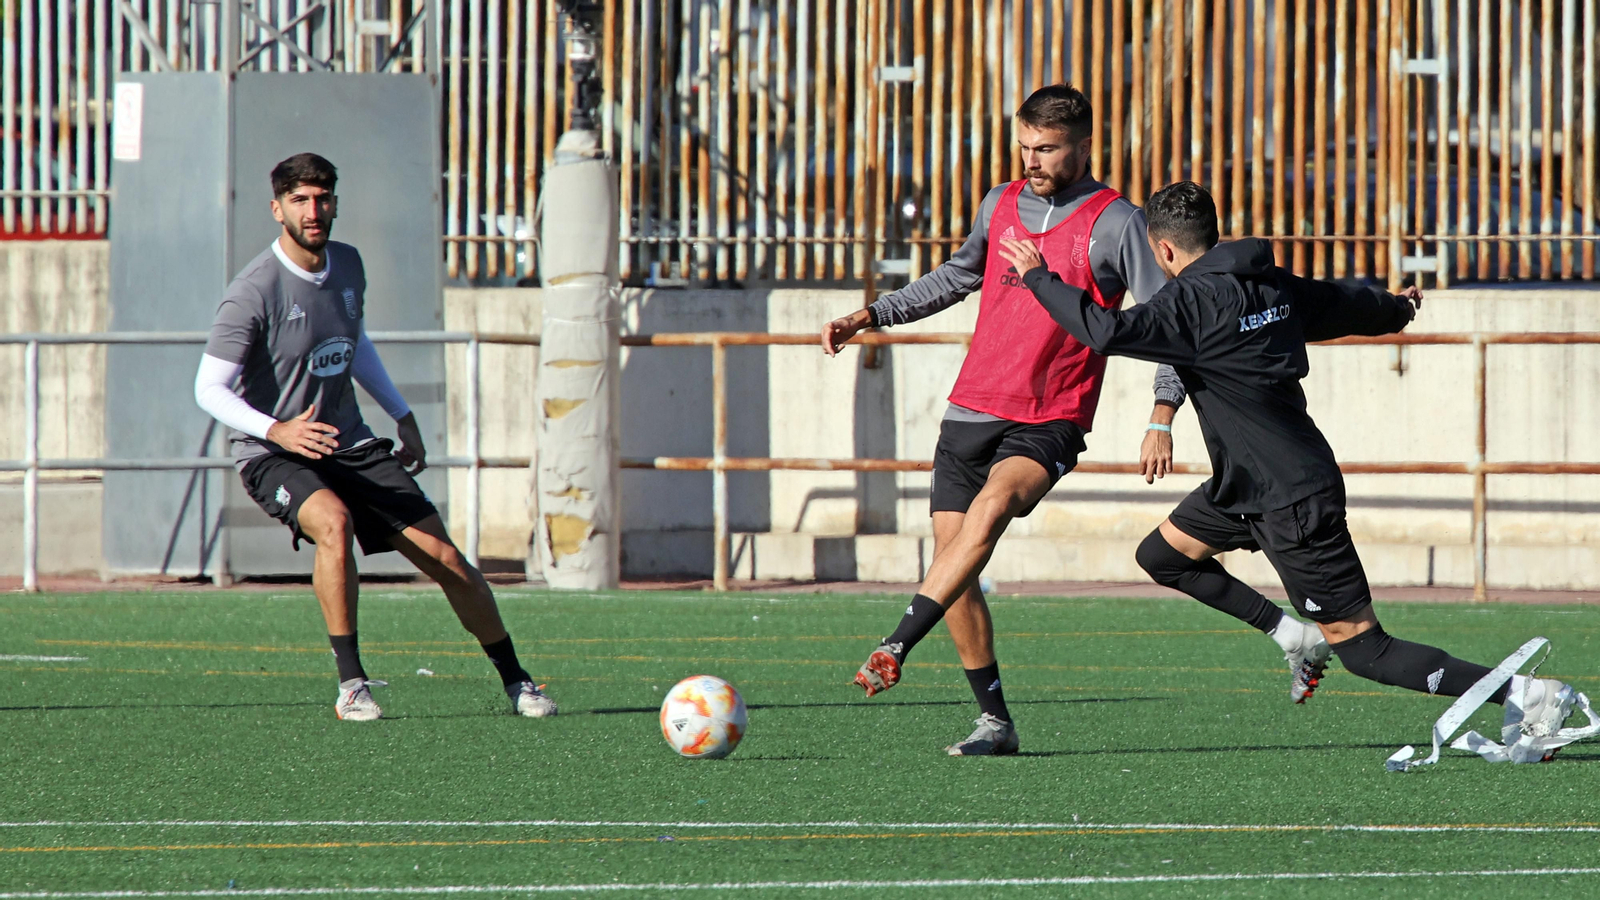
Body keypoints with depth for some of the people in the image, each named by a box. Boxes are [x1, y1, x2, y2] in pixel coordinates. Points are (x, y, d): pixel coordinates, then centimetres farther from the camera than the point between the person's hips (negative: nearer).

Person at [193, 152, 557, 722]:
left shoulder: (346, 265, 4)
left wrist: (403, 418, 22)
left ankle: (516, 681, 15)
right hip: (272, 456, -6)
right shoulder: (255, 291, -18)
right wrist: (276, 430, -34)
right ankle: (350, 684, -27)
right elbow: (210, 388, -20)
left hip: (350, 445, 6)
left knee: (444, 557, -1)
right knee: (334, 523, -36)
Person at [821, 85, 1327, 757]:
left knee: (992, 504, -32)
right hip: (972, 410, 6)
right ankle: (994, 721, 9)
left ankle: (896, 648, -40)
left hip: (1050, 422, -6)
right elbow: (957, 278, 28)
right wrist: (871, 317, 21)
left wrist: (1162, 418, -14)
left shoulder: (1115, 223, -5)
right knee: (951, 552, -1)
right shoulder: (1002, 205, 11)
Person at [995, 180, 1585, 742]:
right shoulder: (1276, 287, 6)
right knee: (1161, 555, 19)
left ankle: (1522, 692, -9)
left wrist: (1038, 277, -18)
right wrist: (1400, 308, 46)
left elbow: (1108, 332, -31)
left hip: (1293, 506, -9)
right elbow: (1354, 307, 23)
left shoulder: (1195, 303, -19)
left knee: (1364, 651, -6)